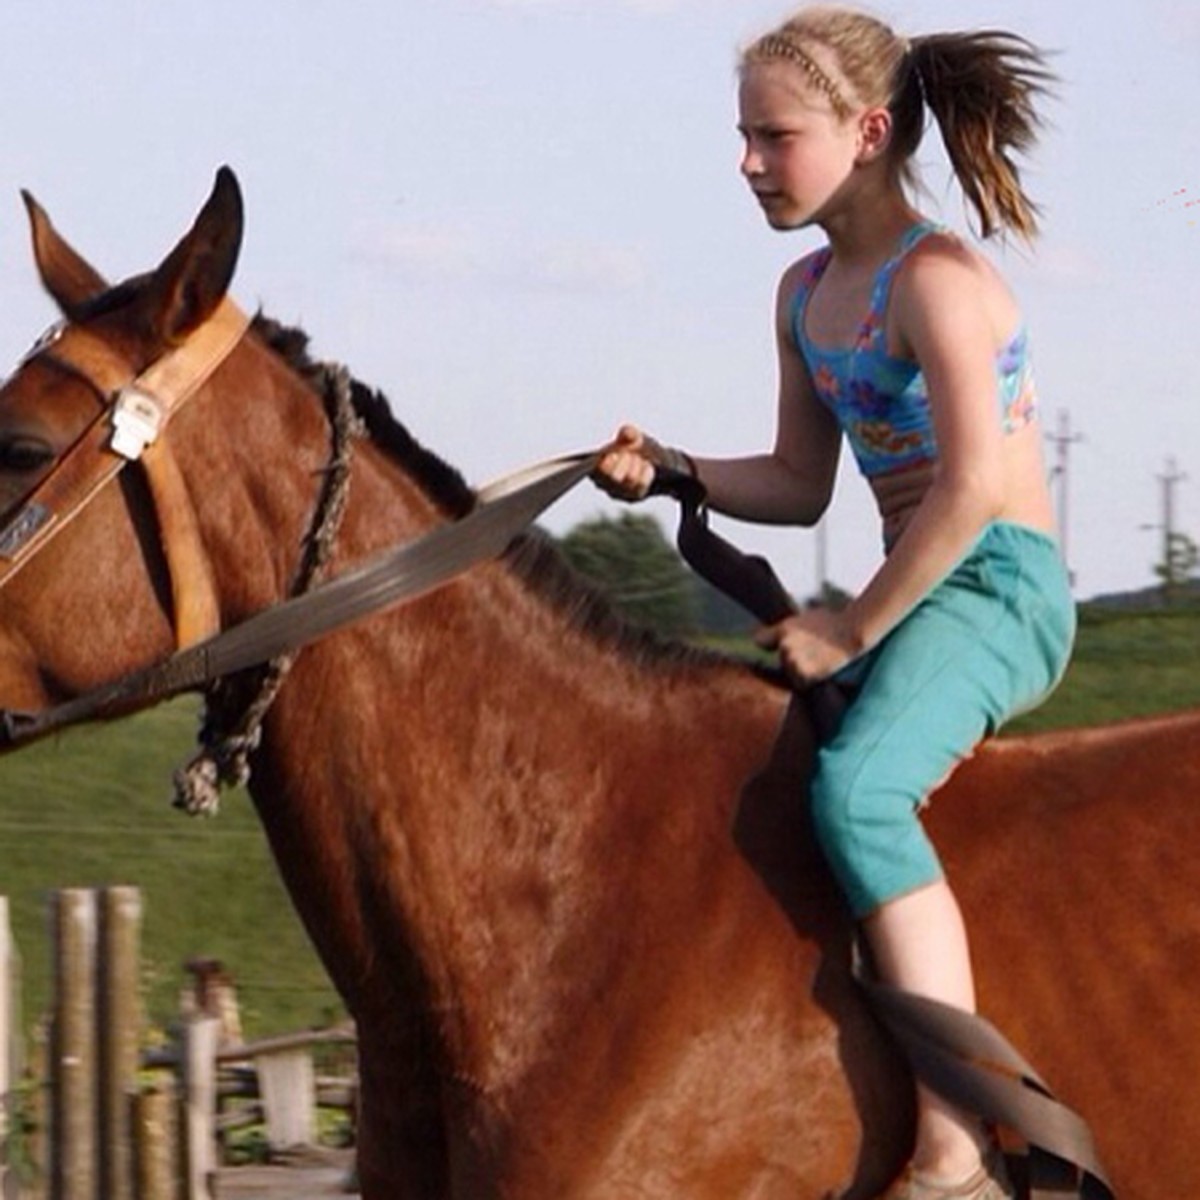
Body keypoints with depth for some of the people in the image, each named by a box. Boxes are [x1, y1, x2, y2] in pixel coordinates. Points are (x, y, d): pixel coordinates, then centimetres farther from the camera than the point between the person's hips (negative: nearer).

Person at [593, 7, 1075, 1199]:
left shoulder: (934, 278, -14)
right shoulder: (806, 295, 13)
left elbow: (974, 486, -24)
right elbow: (800, 486, 20)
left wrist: (851, 629, -20)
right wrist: (668, 469, 4)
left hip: (1000, 589, -10)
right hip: (914, 597, 10)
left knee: (854, 787, -33)